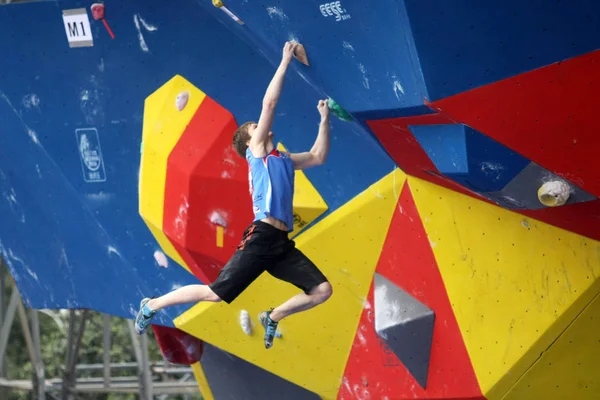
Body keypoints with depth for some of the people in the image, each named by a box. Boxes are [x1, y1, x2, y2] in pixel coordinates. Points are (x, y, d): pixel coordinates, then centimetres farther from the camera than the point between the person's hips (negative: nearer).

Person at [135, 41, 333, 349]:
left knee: (322, 291, -3)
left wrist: (324, 119, 26)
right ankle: (152, 305, 11)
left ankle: (273, 318, 19)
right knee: (215, 293, -7)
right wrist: (285, 62, 2)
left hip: (282, 243, 7)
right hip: (261, 237, -7)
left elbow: (318, 156, 30)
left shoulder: (284, 160, 23)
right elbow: (269, 103, -2)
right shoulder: (256, 151, 4)